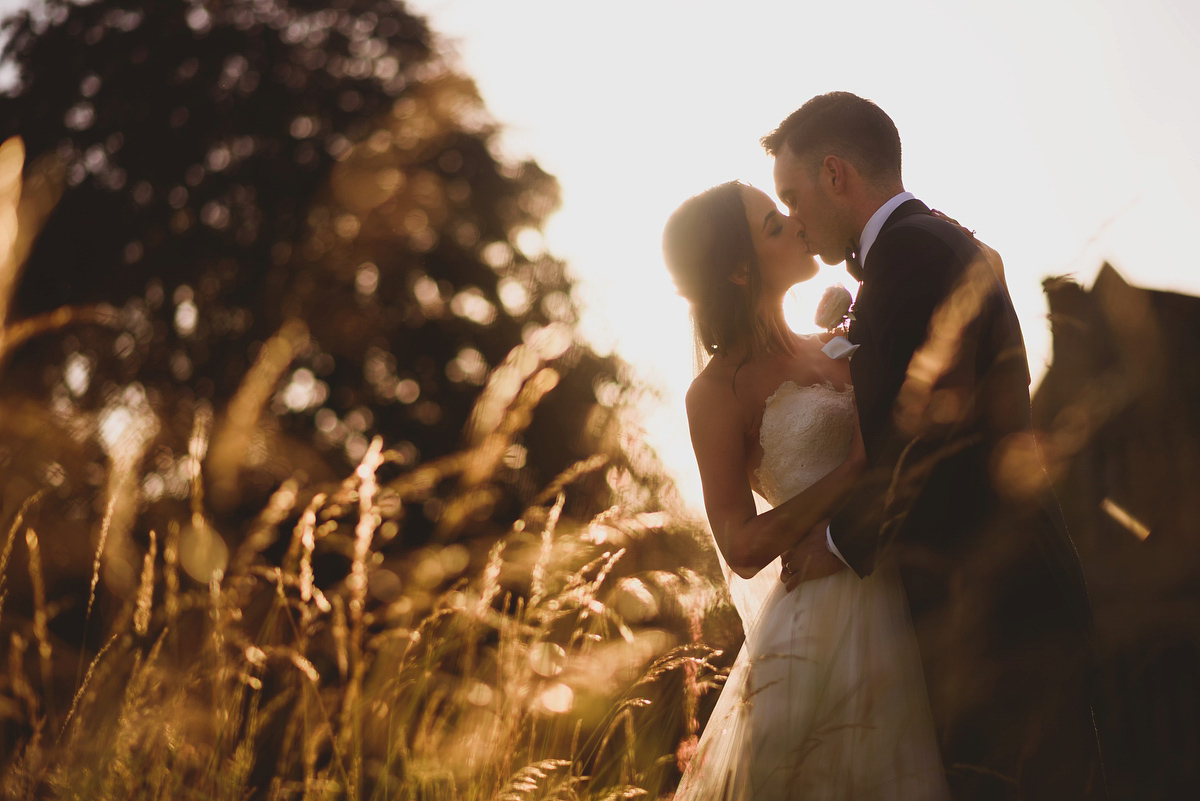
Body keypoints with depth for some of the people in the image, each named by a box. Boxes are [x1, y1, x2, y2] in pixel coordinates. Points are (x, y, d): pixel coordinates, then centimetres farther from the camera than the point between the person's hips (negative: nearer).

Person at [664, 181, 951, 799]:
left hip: (899, 604, 7)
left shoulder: (828, 350, 10)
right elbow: (744, 549, -15)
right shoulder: (718, 391, -9)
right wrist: (859, 463, -17)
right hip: (825, 619, -7)